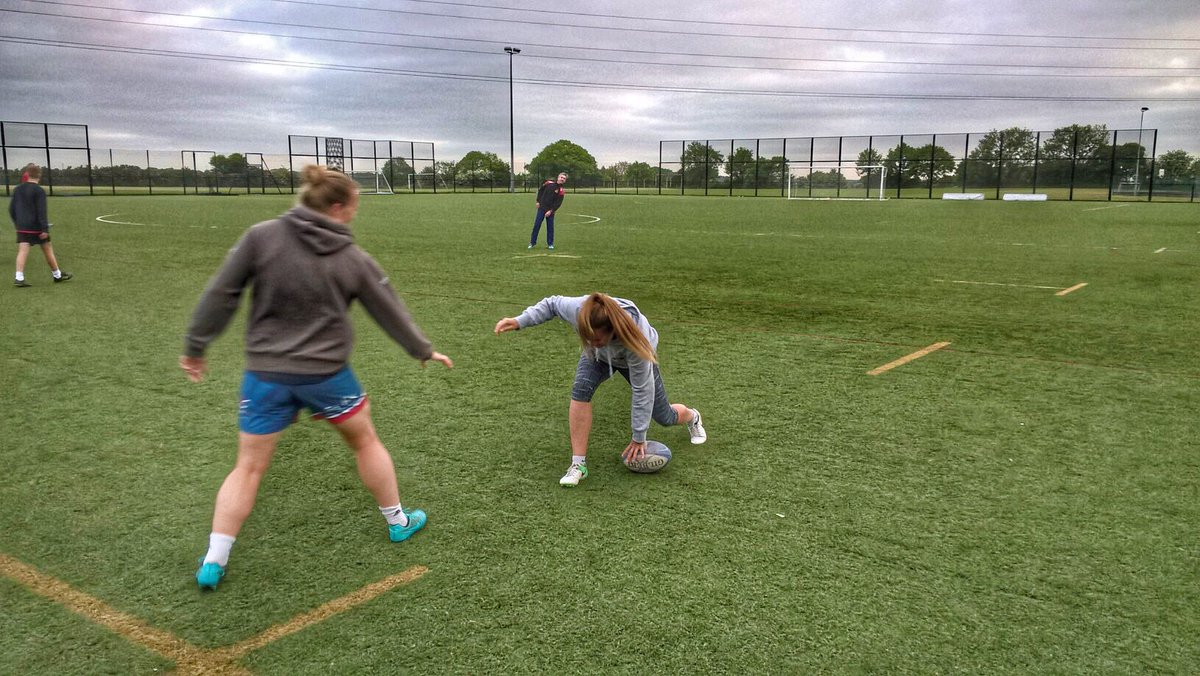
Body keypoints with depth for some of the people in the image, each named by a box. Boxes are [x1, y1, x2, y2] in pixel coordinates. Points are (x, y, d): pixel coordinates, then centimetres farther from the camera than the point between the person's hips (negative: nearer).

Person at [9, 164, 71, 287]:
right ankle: (57, 275, 21)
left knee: (22, 251, -2)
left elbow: (11, 209, 14)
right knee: (48, 250, 9)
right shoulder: (39, 191, -10)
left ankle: (19, 278, -14)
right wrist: (45, 229, -17)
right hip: (37, 228, -4)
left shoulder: (17, 189, 9)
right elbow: (41, 211, -16)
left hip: (22, 227, 5)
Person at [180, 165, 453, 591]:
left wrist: (195, 346, 5)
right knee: (365, 440, 21)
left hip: (265, 374, 1)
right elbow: (390, 312, 5)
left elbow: (221, 294, -6)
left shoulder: (262, 237, -7)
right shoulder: (354, 261, -5)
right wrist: (423, 350, 20)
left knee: (248, 466, 10)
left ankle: (213, 562, 10)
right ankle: (397, 522, 35)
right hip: (326, 374, -1)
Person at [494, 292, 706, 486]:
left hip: (635, 359, -2)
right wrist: (520, 321, -30)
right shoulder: (578, 308, -42)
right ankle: (579, 464, -20)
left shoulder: (636, 337, -48)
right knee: (581, 390, -29)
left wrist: (639, 438, -29)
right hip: (599, 357, 2)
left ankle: (692, 417, 49)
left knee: (664, 417, 10)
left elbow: (642, 389, -37)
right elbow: (552, 304, -17)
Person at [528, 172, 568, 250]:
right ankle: (532, 242, 9)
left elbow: (558, 203, -9)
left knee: (550, 227, 0)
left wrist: (550, 211, -16)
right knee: (536, 225, 1)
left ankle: (550, 244, 13)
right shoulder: (549, 183, -2)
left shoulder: (561, 191, -7)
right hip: (541, 208, 1)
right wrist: (538, 201, 7)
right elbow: (540, 190, 13)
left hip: (550, 211, -1)